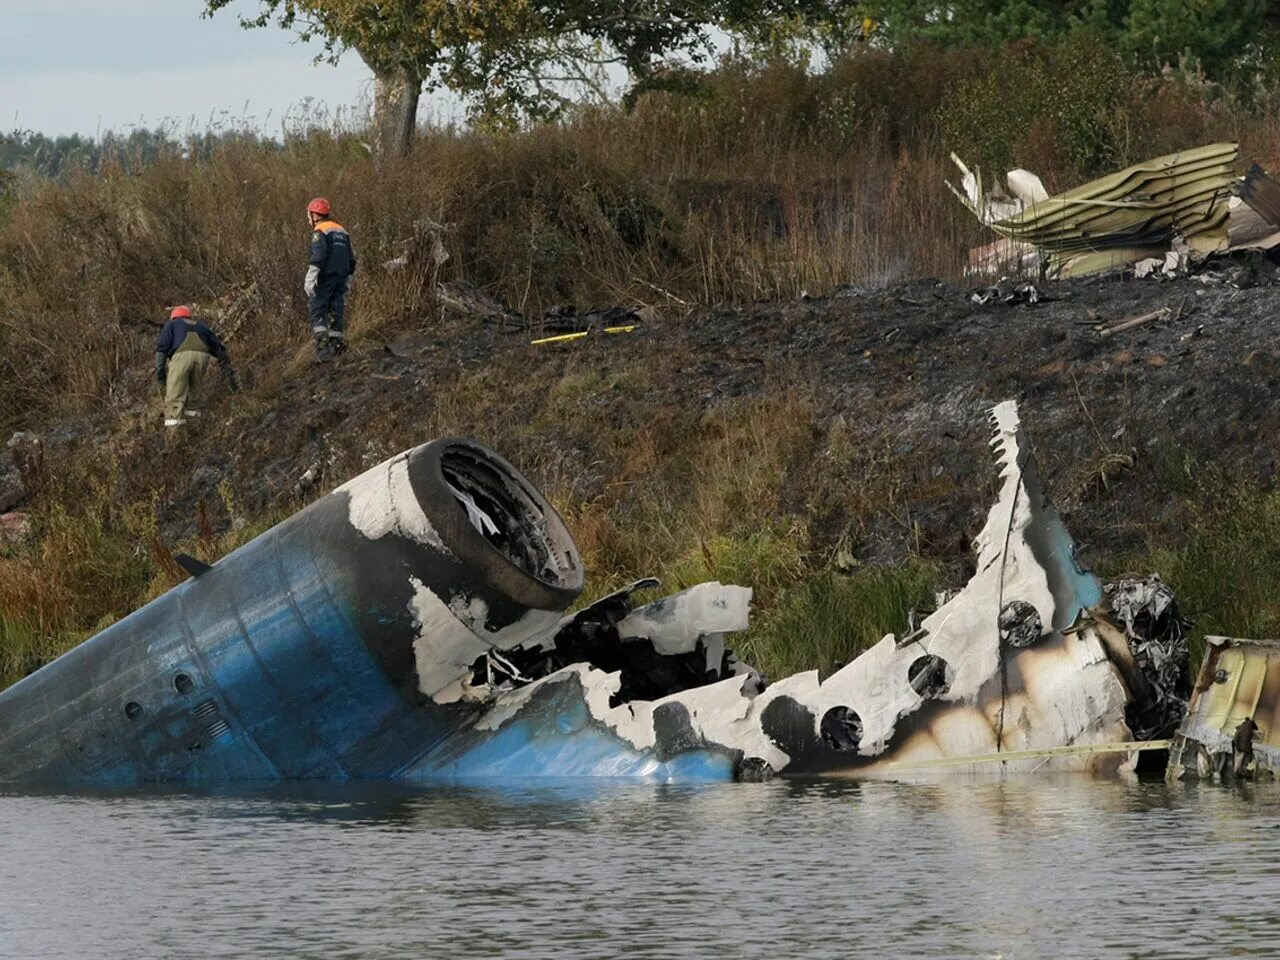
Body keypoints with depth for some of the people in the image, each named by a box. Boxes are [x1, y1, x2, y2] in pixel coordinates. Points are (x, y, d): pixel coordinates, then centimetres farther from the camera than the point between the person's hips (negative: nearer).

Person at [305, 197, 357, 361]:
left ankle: (322, 342, -21)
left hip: (326, 276, -7)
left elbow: (318, 256, -19)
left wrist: (310, 280, -20)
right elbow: (351, 257, 20)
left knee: (317, 310, -7)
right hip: (341, 278, 7)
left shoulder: (319, 232, -7)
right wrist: (348, 279, 27)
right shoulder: (342, 230, 18)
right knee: (337, 310, 8)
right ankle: (337, 344, 6)